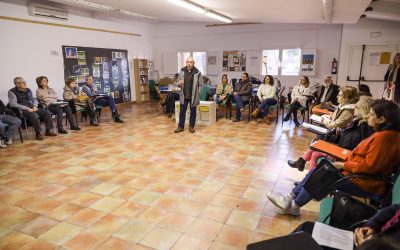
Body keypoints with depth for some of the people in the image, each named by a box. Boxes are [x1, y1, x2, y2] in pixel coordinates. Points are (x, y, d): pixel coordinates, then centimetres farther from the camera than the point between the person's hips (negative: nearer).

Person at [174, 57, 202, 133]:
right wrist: (179, 83, -15)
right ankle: (181, 126, 19)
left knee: (193, 111, 9)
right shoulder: (182, 71, 1)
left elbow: (200, 85, -3)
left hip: (193, 96, -2)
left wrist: (197, 94, -9)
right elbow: (178, 82, 9)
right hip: (184, 95, 2)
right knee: (182, 111, 8)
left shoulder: (197, 72, -6)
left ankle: (191, 126, 22)